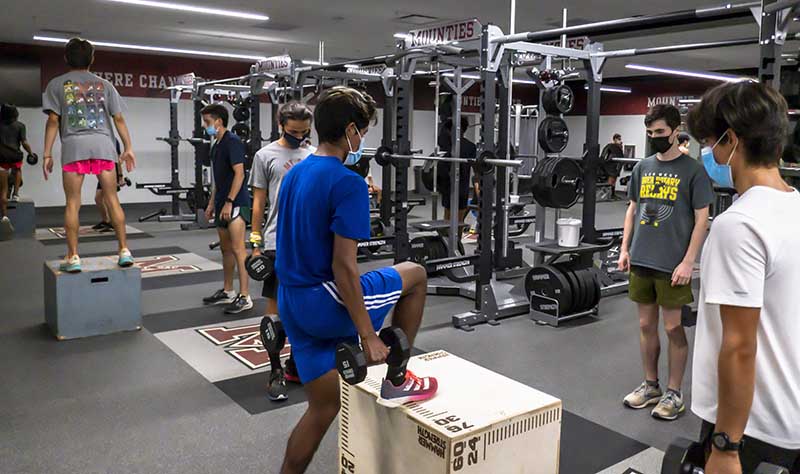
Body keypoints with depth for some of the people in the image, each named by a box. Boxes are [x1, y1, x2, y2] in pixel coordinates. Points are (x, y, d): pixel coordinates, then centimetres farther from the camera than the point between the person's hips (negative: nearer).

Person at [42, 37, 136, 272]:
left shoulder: (57, 84, 11)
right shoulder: (104, 84, 16)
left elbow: (53, 121, 3)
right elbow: (119, 118, 10)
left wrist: (47, 154, 4)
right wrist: (128, 148, 13)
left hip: (74, 146, -1)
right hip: (103, 145, 1)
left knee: (73, 203, 3)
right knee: (112, 199, 5)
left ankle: (73, 257, 2)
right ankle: (124, 251, 4)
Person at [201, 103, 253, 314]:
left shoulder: (232, 141, -11)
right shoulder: (216, 145, 17)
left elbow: (239, 173, -18)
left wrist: (229, 202, -22)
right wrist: (212, 203, 20)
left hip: (235, 203, -10)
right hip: (222, 203, 10)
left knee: (237, 248, -11)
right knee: (225, 248, 14)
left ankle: (244, 297, -9)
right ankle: (227, 292, 23)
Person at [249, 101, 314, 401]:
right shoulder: (266, 156, 0)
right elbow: (258, 201, 1)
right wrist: (256, 243, -3)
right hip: (279, 244, -4)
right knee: (276, 307, 0)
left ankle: (297, 364, 25)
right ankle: (276, 373, 8)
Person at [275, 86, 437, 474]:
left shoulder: (294, 175, 11)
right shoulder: (348, 183, -17)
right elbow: (343, 267, -22)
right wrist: (368, 336, -16)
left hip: (292, 304, 9)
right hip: (324, 303, -8)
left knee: (324, 406, 19)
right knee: (415, 276, 13)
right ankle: (396, 382, 19)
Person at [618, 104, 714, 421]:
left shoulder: (693, 170, -6)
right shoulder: (642, 167, 9)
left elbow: (701, 220, -8)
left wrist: (688, 262, -13)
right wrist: (625, 248, 8)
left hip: (672, 265, -5)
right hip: (641, 261, 5)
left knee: (673, 327, 4)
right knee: (646, 325, 12)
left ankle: (674, 393, 17)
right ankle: (650, 385, 26)